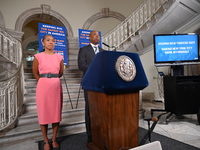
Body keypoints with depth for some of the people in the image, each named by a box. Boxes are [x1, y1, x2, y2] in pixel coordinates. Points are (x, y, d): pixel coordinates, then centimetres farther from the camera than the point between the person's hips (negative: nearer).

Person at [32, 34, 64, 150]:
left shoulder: (59, 57, 7)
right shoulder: (38, 56, 1)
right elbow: (35, 73, 11)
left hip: (56, 87, 2)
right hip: (43, 87, -2)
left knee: (56, 113, 6)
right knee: (43, 113, 4)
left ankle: (54, 140, 23)